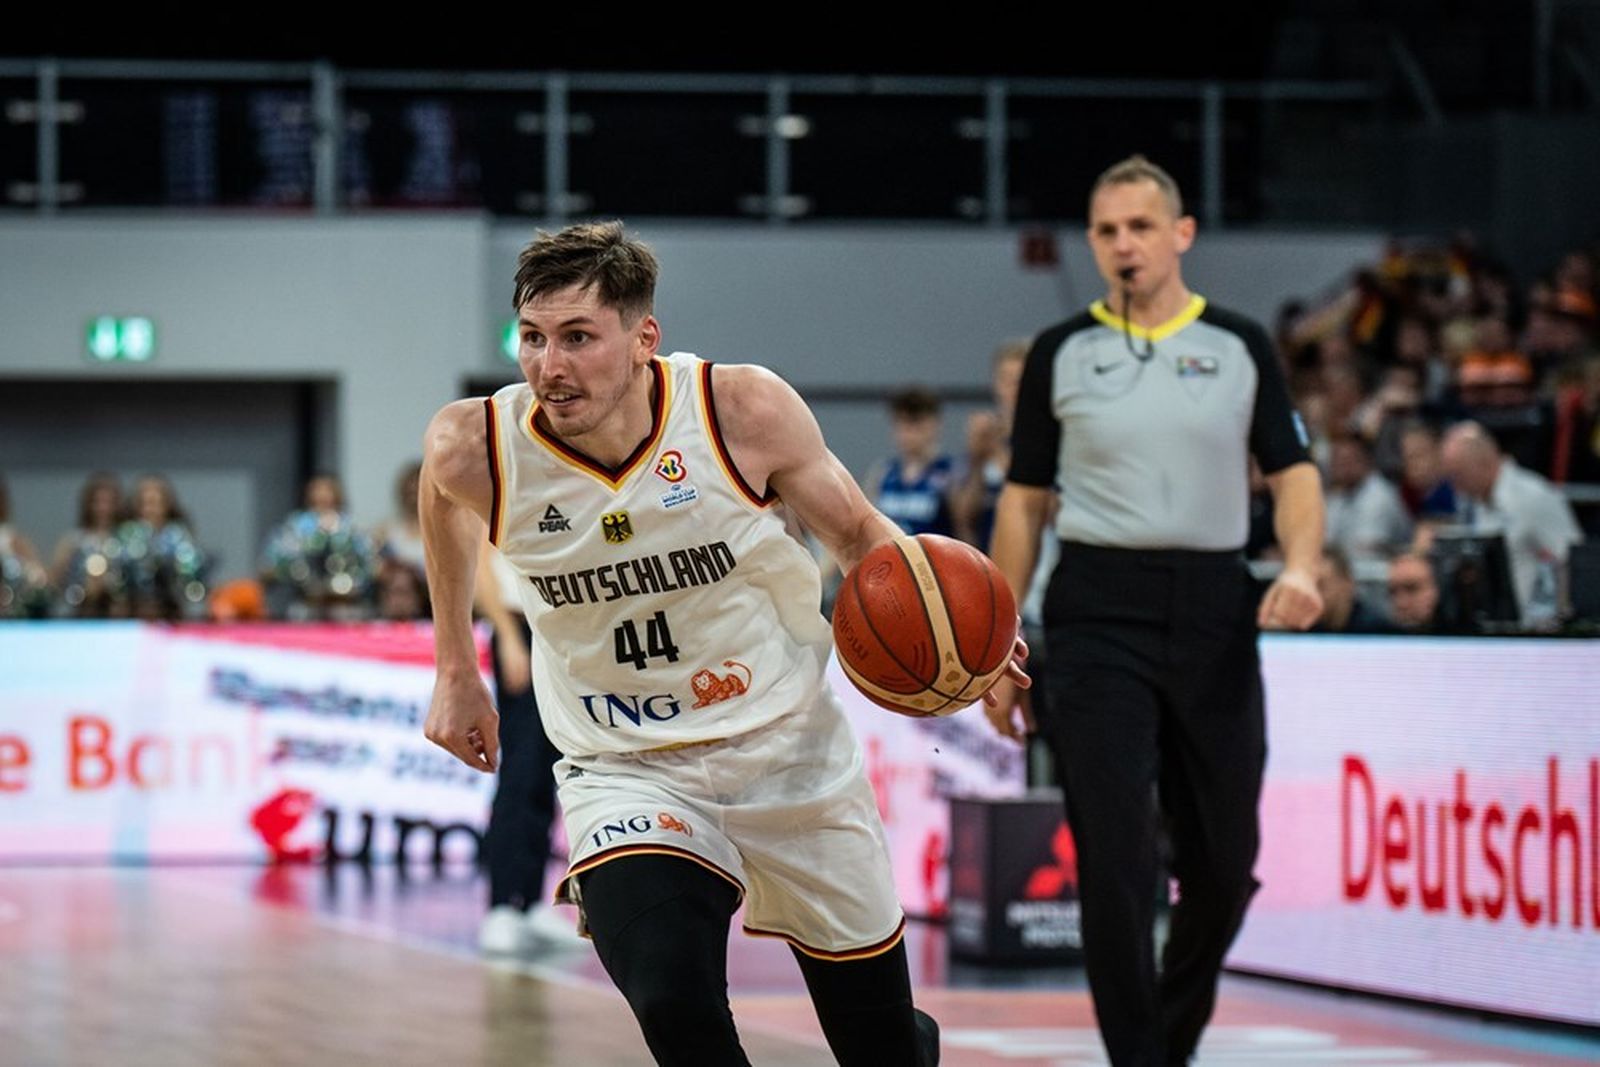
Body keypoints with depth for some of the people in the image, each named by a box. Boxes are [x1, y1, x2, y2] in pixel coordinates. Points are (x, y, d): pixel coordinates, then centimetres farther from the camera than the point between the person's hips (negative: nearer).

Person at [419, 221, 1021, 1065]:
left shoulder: (744, 411, -20)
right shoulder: (476, 450, -17)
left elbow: (858, 534, -3)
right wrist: (456, 671, 17)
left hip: (787, 752, 1)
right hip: (627, 775, -1)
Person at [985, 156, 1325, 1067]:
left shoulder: (1240, 345, 7)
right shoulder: (1062, 352, 6)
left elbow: (1293, 473, 5)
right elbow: (1025, 500, 9)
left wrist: (1301, 566, -16)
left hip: (1213, 612, 2)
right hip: (1099, 612, -1)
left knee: (1224, 860, 7)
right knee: (1115, 856, -10)